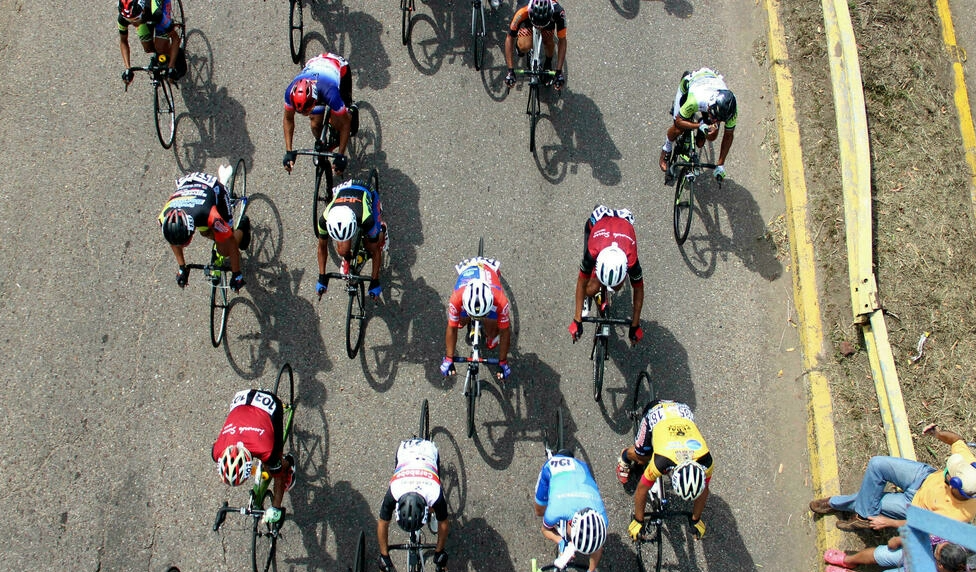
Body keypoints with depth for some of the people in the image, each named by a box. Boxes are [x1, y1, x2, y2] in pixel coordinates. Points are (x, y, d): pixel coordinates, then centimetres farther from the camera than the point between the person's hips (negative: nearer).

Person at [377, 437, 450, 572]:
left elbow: (444, 523, -20)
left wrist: (439, 552, -7)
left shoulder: (435, 494, -40)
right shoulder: (393, 493, -38)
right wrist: (384, 555, -11)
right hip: (405, 449, 1)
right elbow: (382, 524, -20)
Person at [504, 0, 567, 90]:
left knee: (549, 43, -22)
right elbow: (509, 39, -29)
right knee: (525, 47, -26)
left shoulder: (558, 12, -42)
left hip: (548, 18, 1)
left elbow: (562, 41, -30)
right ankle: (519, 44, 11)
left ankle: (548, 63, 12)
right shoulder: (522, 12, -42)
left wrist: (559, 72, -31)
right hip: (527, 21, -1)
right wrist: (511, 70, -31)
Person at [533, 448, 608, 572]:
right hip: (553, 467, -2)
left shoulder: (601, 516, -34)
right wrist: (562, 543, -32)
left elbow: (598, 547, -11)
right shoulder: (554, 512, -41)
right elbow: (545, 530, -15)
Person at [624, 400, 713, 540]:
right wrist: (638, 521, -7)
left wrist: (696, 520, 4)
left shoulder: (705, 461, -32)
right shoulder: (660, 462, -40)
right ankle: (625, 456, 34)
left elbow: (703, 491, -10)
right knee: (641, 457, 2)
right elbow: (641, 490, -22)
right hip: (655, 412, -2)